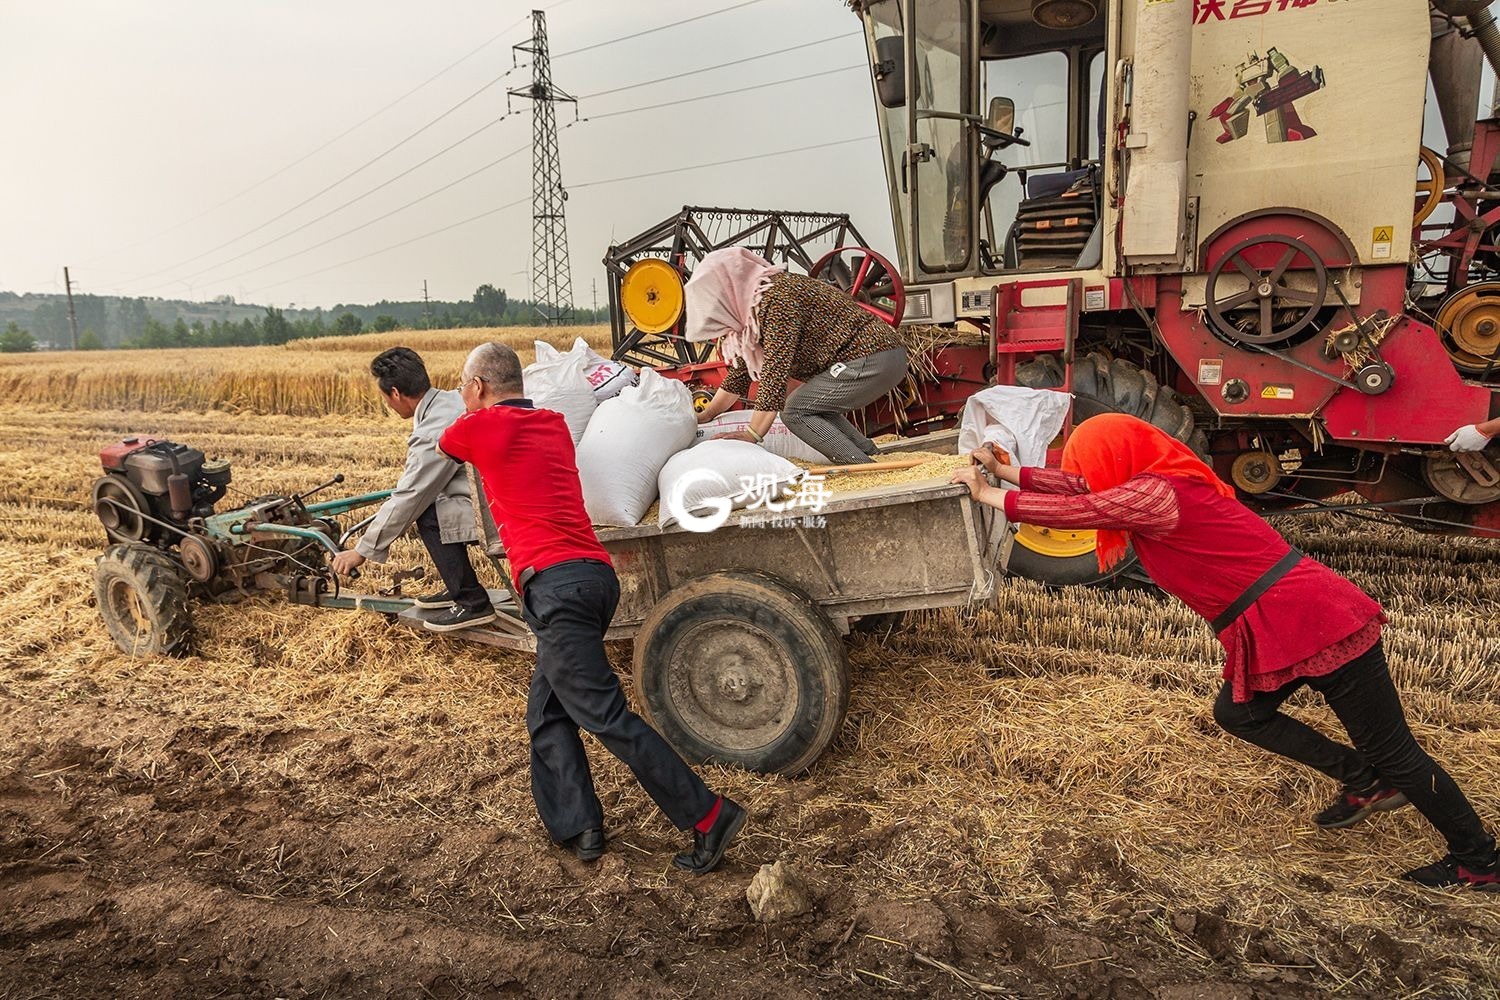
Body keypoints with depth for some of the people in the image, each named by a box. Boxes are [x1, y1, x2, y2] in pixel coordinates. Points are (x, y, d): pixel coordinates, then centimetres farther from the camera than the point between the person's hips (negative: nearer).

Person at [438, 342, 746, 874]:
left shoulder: (480, 426, 5)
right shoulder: (554, 424, 22)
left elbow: (442, 446, 29)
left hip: (555, 582, -8)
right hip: (597, 572, 8)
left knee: (604, 713, -8)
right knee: (546, 711, 16)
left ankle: (706, 815, -8)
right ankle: (576, 825, 13)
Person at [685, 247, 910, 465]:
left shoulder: (777, 300, -17)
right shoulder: (760, 300, 14)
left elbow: (774, 372, -21)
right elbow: (744, 366, 20)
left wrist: (752, 435, -18)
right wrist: (705, 416, 20)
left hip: (870, 362, -10)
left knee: (795, 412, -8)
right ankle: (870, 456, 19)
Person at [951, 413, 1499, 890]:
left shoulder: (1154, 495, -19)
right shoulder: (1163, 485, 10)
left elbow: (1073, 508, -17)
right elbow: (1085, 488, 16)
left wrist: (991, 495, -4)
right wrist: (1008, 472, 14)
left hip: (1315, 626, -10)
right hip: (1289, 625, 10)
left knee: (1392, 751, 4)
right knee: (1236, 711, 18)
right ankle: (1365, 782, 26)